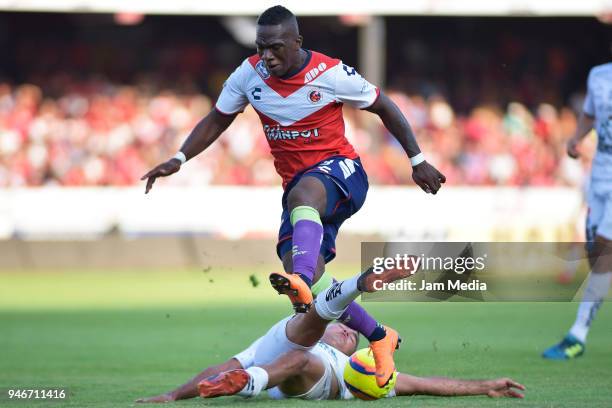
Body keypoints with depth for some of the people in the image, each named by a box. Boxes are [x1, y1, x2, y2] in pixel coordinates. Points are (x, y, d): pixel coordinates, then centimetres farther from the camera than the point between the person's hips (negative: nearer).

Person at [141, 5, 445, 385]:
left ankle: (301, 280, -68)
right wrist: (178, 160, -2)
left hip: (340, 171, -6)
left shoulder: (332, 74, -12)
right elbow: (217, 121, 11)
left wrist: (418, 161, 3)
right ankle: (380, 338, 6)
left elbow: (385, 107, 1)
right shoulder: (249, 74, -1)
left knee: (301, 193, -42)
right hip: (299, 184, 6)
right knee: (306, 285, -12)